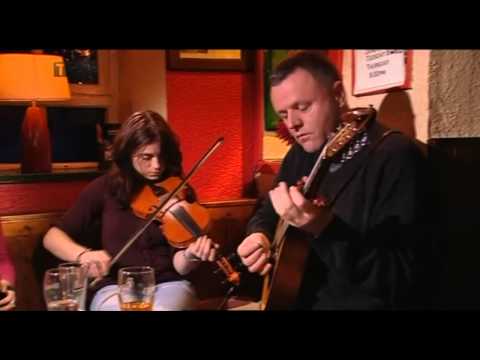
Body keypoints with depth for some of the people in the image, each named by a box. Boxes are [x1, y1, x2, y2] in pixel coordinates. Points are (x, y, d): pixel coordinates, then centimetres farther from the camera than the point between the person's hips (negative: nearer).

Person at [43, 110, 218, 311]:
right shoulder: (105, 189, 2)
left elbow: (179, 267, -4)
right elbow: (52, 237, 3)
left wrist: (190, 256, -27)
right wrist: (83, 254, -17)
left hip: (168, 285, 0)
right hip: (115, 287, 0)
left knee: (164, 307, -33)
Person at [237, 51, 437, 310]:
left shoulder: (396, 157, -18)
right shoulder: (302, 152, 5)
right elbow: (267, 212, 16)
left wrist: (325, 230, -33)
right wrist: (259, 237, -5)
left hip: (361, 303, -7)